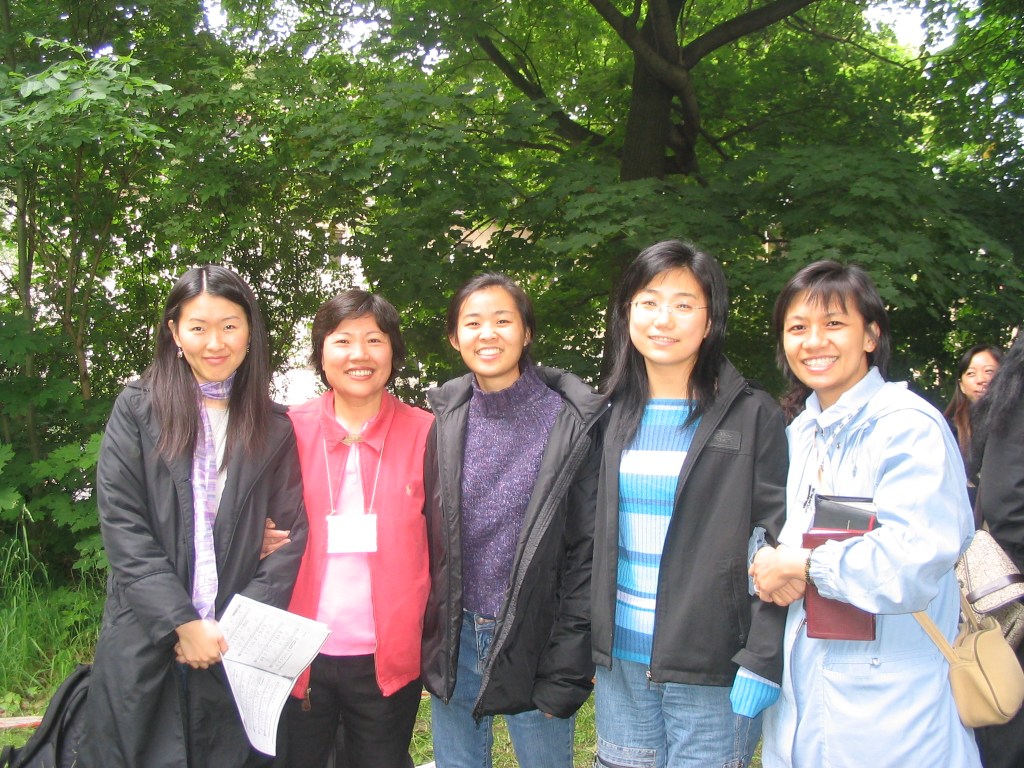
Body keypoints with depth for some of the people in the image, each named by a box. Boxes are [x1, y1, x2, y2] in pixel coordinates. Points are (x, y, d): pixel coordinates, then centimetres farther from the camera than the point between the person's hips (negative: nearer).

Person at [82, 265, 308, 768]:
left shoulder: (274, 429, 6)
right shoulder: (137, 410, 1)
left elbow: (294, 533, 0)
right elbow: (122, 527, -6)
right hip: (145, 646, -1)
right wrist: (183, 622, -12)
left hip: (236, 648, 1)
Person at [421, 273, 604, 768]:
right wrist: (423, 643, 4)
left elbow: (587, 550, -9)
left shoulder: (568, 422, -9)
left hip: (532, 641, -3)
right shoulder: (444, 420, 1)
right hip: (454, 639, 3)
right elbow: (425, 533, 6)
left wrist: (567, 666, -11)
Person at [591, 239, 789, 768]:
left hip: (711, 670, -4)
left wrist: (761, 663, -15)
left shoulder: (752, 416, -5)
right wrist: (582, 644, 10)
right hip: (619, 664, 4)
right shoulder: (613, 415, 7)